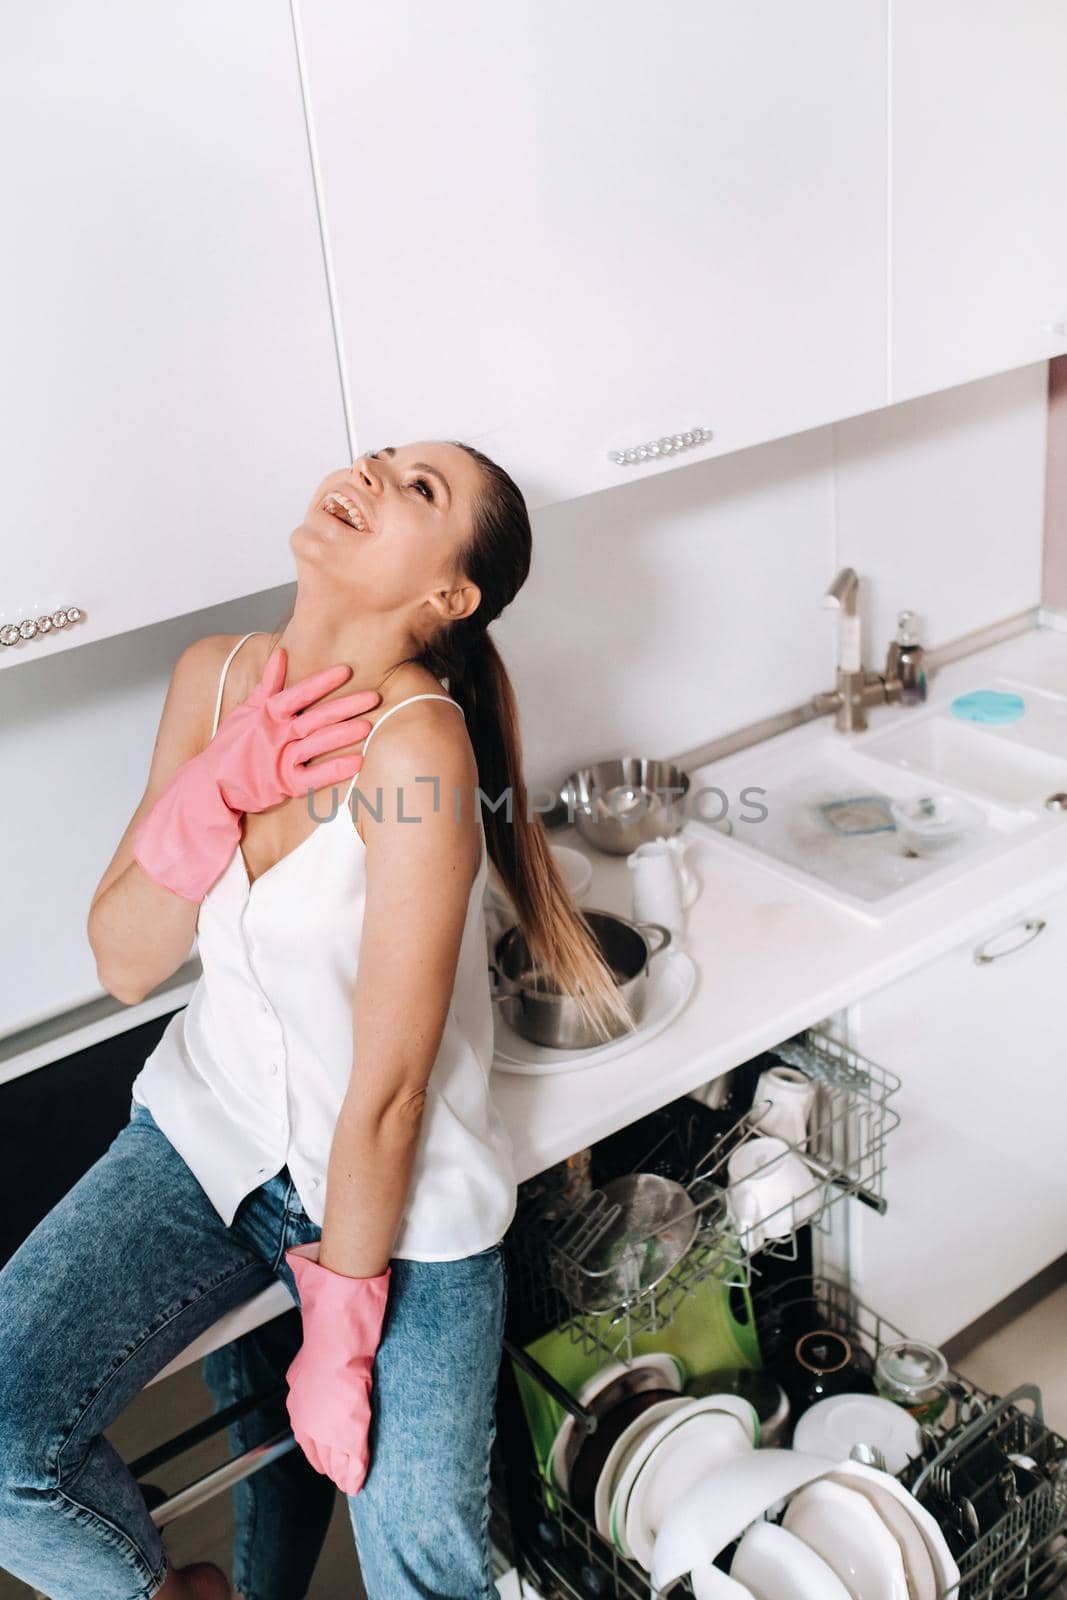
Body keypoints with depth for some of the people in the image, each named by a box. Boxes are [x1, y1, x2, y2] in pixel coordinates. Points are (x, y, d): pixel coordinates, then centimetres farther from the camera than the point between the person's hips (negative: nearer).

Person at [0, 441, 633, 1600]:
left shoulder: (418, 745, -27)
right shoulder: (214, 677, -7)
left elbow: (387, 1089, -22)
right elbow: (123, 963, -5)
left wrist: (342, 1330, -13)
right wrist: (216, 790, -22)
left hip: (400, 1188, -4)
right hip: (210, 1125, 5)